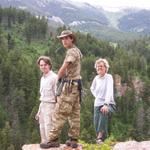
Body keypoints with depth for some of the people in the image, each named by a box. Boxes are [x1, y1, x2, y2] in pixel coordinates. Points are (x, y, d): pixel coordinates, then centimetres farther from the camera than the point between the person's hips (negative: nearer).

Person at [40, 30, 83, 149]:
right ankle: (73, 140, 13)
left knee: (60, 113, -7)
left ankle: (53, 139, -4)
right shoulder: (77, 51, 18)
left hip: (70, 85, -10)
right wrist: (62, 76, 10)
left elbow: (63, 68, -18)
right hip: (76, 85, 10)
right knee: (74, 114, 9)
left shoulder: (71, 51, -13)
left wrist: (58, 78, -1)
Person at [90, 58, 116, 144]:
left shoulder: (109, 77, -9)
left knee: (104, 111, -38)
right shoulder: (96, 78, 7)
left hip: (108, 103, -5)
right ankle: (103, 137, 18)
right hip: (97, 104, 5)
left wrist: (106, 104, -36)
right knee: (96, 124, -6)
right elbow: (92, 88, 28)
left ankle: (100, 135, -32)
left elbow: (109, 91, -23)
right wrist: (96, 96, 9)